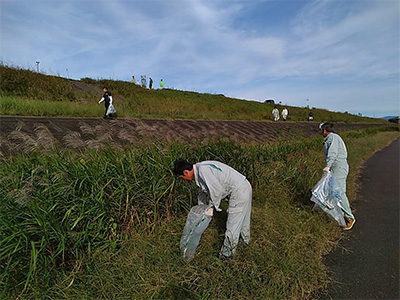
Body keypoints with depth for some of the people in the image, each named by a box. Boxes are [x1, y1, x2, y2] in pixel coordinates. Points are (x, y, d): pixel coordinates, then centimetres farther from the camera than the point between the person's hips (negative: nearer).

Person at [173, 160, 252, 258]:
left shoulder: (203, 170, -23)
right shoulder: (199, 169, 9)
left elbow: (217, 189, -24)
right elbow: (202, 190, 22)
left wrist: (211, 207, -9)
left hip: (239, 191, -10)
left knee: (233, 222, 4)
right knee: (242, 216, 29)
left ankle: (228, 251, 21)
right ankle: (245, 238, 52)